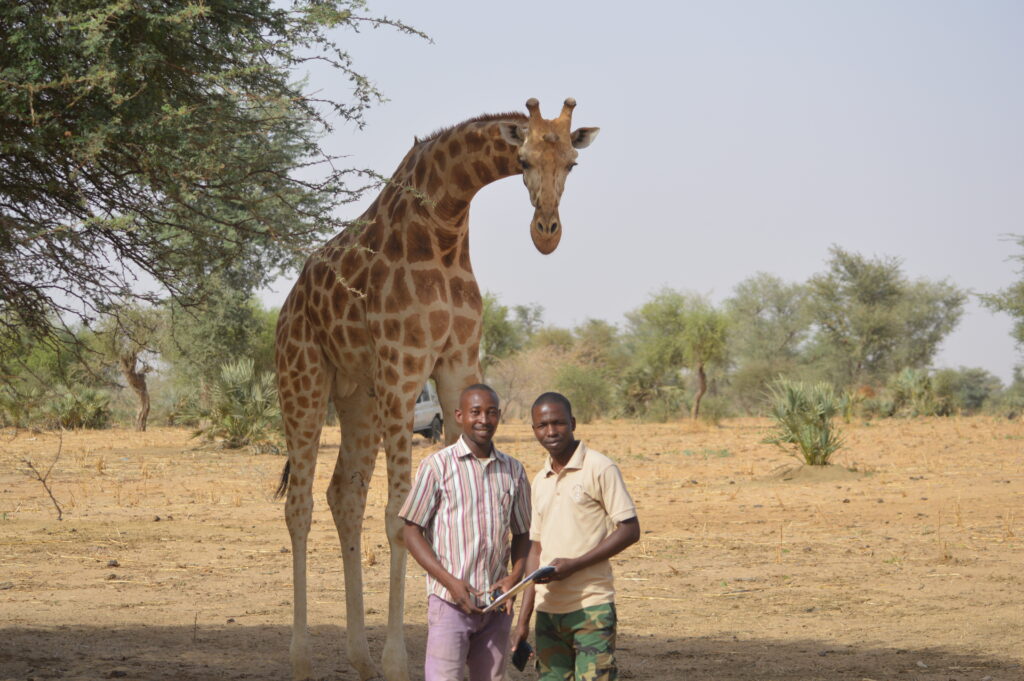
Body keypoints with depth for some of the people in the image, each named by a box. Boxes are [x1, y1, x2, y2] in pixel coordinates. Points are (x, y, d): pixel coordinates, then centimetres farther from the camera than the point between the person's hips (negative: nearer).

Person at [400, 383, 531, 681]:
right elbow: (411, 531, -3)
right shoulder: (437, 466, -3)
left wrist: (515, 575, -3)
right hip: (450, 601, -5)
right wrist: (450, 581, -14)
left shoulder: (513, 471, 11)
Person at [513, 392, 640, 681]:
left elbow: (630, 530, -8)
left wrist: (574, 564, -16)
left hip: (591, 605, -6)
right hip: (548, 609, 6)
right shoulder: (540, 482, 15)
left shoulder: (599, 468, -5)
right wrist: (523, 620, 12)